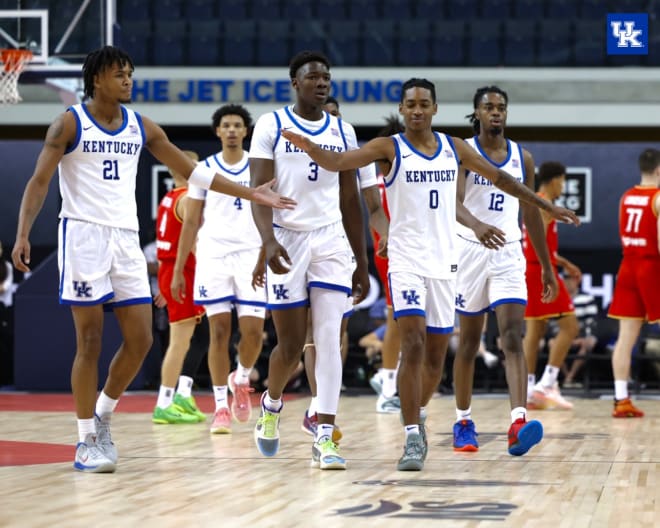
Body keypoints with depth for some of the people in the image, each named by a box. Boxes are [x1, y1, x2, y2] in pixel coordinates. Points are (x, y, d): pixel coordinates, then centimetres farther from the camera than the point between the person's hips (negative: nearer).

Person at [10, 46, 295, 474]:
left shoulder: (141, 127, 11)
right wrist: (23, 234, -20)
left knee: (141, 339, 0)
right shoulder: (70, 124, -3)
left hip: (126, 237, 5)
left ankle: (102, 415, 20)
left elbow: (192, 171, 14)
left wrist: (250, 194, 10)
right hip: (83, 234, -5)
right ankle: (87, 442, 3)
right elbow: (39, 181, -7)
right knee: (90, 341, -5)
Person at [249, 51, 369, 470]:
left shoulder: (342, 132, 9)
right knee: (291, 345, 2)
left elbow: (350, 201, 13)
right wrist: (268, 239, -25)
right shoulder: (271, 126, -1)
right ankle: (271, 405, 33)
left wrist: (362, 262, 11)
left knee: (329, 338, -9)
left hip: (331, 242, 2)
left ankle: (324, 437, -11)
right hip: (287, 241, -2)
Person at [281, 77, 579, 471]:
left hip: (444, 261, 4)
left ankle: (418, 414, 35)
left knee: (436, 354, 10)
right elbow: (339, 161, -19)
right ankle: (413, 437, -17)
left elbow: (499, 177, 19)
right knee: (413, 346, -18)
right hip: (407, 260, -4)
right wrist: (310, 147, -40)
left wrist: (547, 206, 22)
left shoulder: (454, 147, 9)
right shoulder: (389, 148, -4)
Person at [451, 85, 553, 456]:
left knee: (513, 336, -13)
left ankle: (518, 423, -24)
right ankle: (464, 422, 21)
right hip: (470, 249, -2)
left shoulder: (522, 157, 9)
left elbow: (531, 213, 17)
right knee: (469, 341, 7)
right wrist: (477, 226, -42)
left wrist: (547, 267, 17)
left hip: (509, 253, 2)